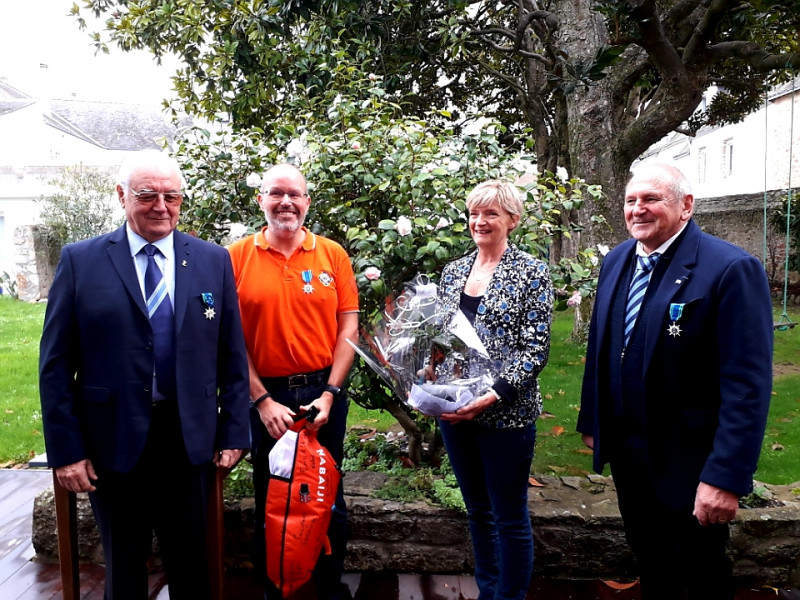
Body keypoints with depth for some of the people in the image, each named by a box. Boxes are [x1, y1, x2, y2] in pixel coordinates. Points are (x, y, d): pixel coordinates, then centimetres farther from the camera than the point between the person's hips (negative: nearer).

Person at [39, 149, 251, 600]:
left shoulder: (214, 261, 1)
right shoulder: (80, 261, -2)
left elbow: (232, 357, 3)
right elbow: (56, 364, -2)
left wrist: (233, 434, 0)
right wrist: (66, 449, -5)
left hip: (190, 439, 1)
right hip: (113, 440, -1)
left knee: (190, 561, 17)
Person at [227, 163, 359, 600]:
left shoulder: (332, 255, 1)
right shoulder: (236, 257, -2)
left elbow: (349, 326, -1)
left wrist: (329, 395, -8)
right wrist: (262, 400, -10)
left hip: (324, 392, 1)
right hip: (263, 396, 0)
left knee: (329, 499, 14)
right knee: (270, 501, 14)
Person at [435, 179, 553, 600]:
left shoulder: (530, 272, -7)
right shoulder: (453, 271, 9)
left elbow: (535, 348, -12)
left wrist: (492, 396, -21)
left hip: (506, 413, -5)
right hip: (454, 409, 6)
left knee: (509, 518, 8)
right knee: (477, 510, 19)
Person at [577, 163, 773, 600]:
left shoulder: (731, 269, -18)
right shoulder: (616, 261, 3)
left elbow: (747, 384, -22)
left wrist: (727, 477, -24)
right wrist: (591, 421, 11)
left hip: (689, 465, -5)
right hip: (626, 455, 6)